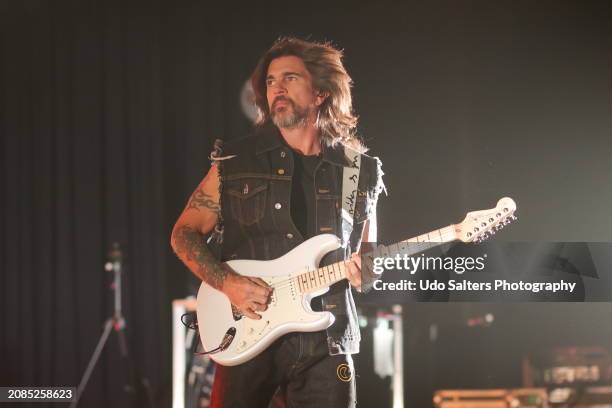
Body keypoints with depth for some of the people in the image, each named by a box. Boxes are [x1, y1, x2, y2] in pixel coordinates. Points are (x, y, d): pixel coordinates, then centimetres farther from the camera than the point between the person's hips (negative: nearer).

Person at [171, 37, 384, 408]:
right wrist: (227, 283, -11)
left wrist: (363, 272, -7)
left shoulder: (361, 172, 7)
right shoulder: (236, 163, 2)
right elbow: (184, 234, 5)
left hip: (324, 341, 1)